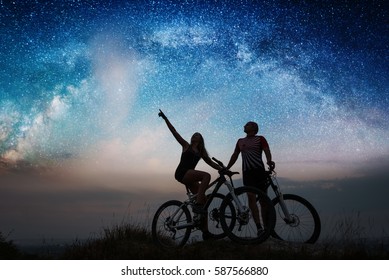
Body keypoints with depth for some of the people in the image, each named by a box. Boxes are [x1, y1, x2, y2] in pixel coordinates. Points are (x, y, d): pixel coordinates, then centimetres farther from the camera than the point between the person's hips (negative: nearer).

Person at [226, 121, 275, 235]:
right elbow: (234, 156, 26)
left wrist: (269, 161, -27)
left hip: (259, 170, -3)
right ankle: (259, 227, -18)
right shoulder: (240, 141, 21)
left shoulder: (260, 139, 8)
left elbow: (267, 151, -6)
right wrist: (226, 169, 20)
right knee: (251, 197, -13)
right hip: (246, 172, 3)